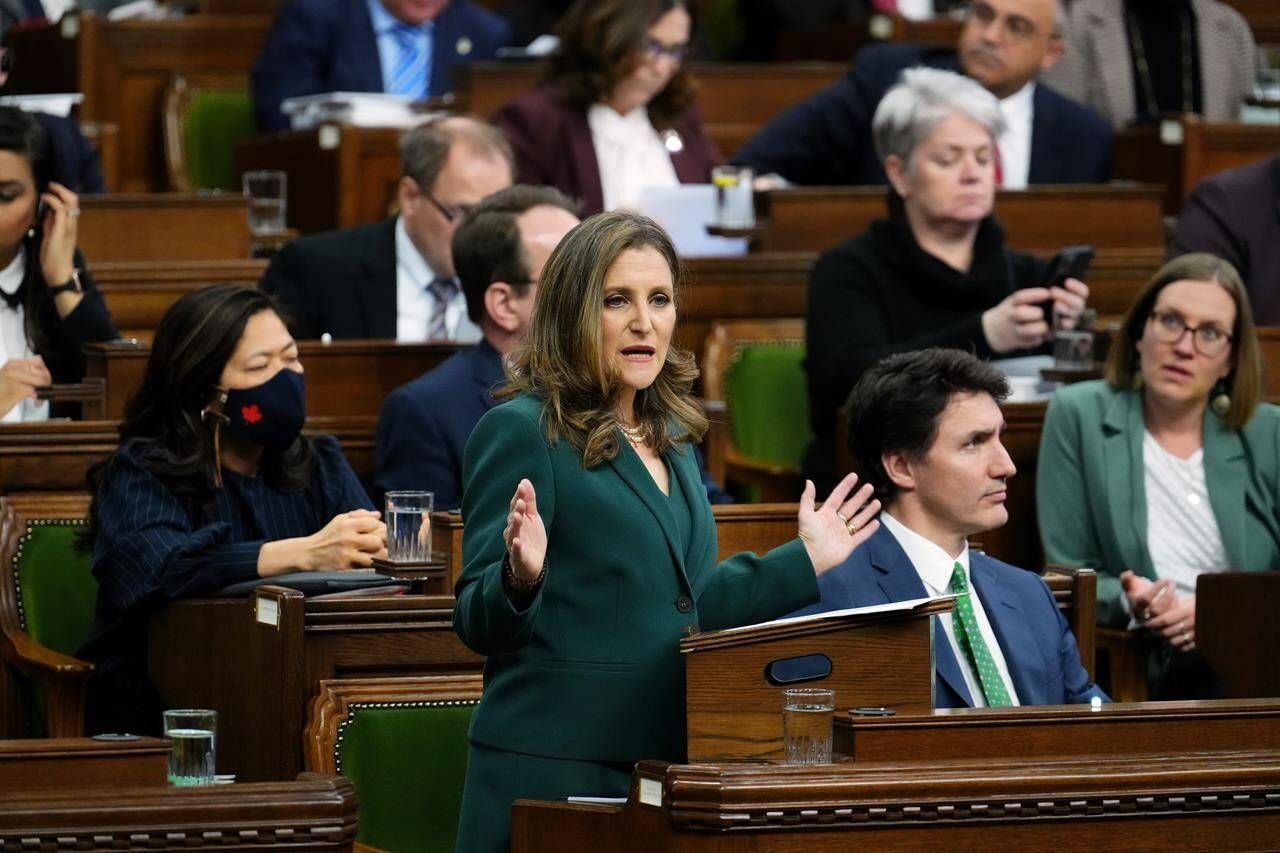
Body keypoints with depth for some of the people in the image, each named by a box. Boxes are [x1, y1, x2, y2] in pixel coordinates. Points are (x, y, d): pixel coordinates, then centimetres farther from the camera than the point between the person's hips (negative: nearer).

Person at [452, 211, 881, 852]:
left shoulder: (669, 439, 14)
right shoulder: (520, 432, -8)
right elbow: (477, 624, -12)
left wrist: (807, 560, 25)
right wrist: (521, 577, -32)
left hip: (663, 766, 7)